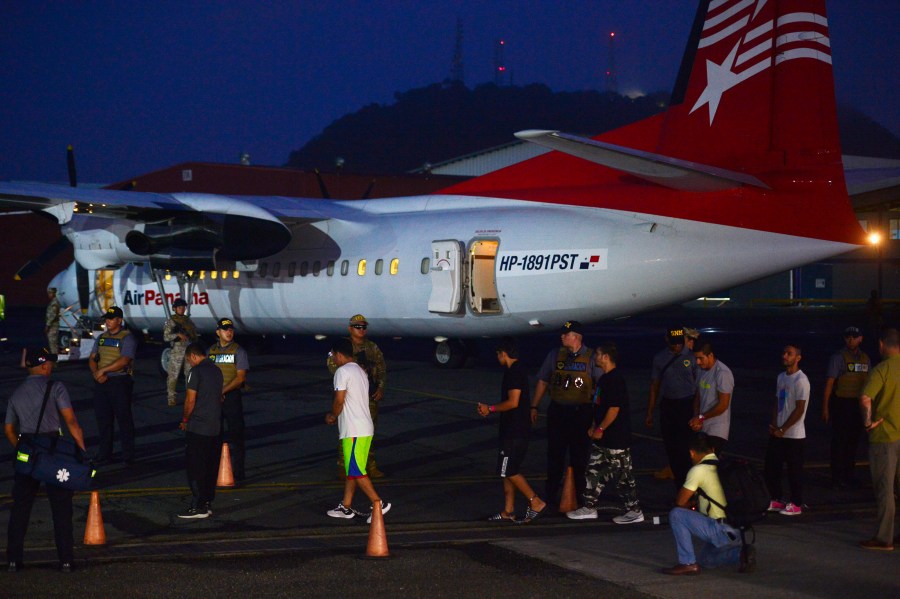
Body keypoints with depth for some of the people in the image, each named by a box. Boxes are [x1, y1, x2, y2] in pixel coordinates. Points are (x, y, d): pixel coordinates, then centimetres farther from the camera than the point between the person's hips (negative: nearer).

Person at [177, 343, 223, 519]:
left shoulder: (196, 371, -11)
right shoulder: (216, 370, 13)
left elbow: (190, 400, -14)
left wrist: (185, 420, 2)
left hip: (198, 428, -8)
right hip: (215, 428, 8)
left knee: (195, 467, -2)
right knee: (211, 467, 11)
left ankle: (198, 507, -4)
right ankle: (207, 504, 15)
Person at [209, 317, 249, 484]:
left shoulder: (239, 351, -2)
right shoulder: (211, 351, 10)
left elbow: (241, 377, -9)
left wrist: (223, 391, -17)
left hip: (232, 396, -4)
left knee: (235, 436, -3)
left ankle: (237, 474, 1)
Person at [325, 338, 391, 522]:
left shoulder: (343, 371, -12)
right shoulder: (360, 371, 17)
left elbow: (339, 401, -15)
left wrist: (332, 416, 3)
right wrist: (336, 416, 18)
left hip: (354, 431, -10)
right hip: (364, 428, 10)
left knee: (355, 471, -5)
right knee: (351, 469, 15)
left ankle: (378, 504, -6)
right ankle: (346, 507, 20)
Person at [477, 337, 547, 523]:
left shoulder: (514, 372, -17)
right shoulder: (518, 370, 15)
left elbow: (513, 402, -23)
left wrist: (491, 409, -11)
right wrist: (490, 409, 17)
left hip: (515, 431, -10)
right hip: (513, 429, 10)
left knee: (509, 471, -7)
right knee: (508, 472, 12)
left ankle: (536, 503, -4)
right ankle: (508, 511, 15)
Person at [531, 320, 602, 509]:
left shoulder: (591, 357, -3)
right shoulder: (555, 355, 4)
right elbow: (542, 381, 10)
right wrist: (534, 407, 6)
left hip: (582, 412, -2)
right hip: (557, 410, 2)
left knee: (580, 455, 6)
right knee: (555, 453, 5)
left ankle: (579, 493, 17)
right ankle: (551, 495, 13)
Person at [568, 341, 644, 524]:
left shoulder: (615, 380, -19)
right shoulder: (605, 378, 13)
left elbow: (614, 409, -22)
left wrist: (600, 429, -17)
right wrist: (594, 426, 17)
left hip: (616, 440, -11)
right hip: (603, 439, 11)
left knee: (623, 475, -2)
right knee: (594, 471, 12)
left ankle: (634, 511, 5)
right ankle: (589, 508, 18)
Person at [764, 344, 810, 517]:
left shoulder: (801, 380, -13)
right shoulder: (781, 377, 11)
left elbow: (799, 409, -16)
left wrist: (782, 429, -13)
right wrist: (773, 425, 2)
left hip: (794, 435, -8)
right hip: (777, 433, 8)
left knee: (794, 470, 0)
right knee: (771, 468, 10)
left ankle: (796, 505, 10)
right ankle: (777, 500, 24)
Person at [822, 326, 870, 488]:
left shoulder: (865, 358, 9)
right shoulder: (838, 357, -9)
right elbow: (829, 383, -12)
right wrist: (825, 408, -16)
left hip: (858, 404, 6)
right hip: (841, 403, -6)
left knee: (853, 440, 12)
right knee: (839, 440, -1)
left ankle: (848, 474, 23)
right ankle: (837, 476, 6)